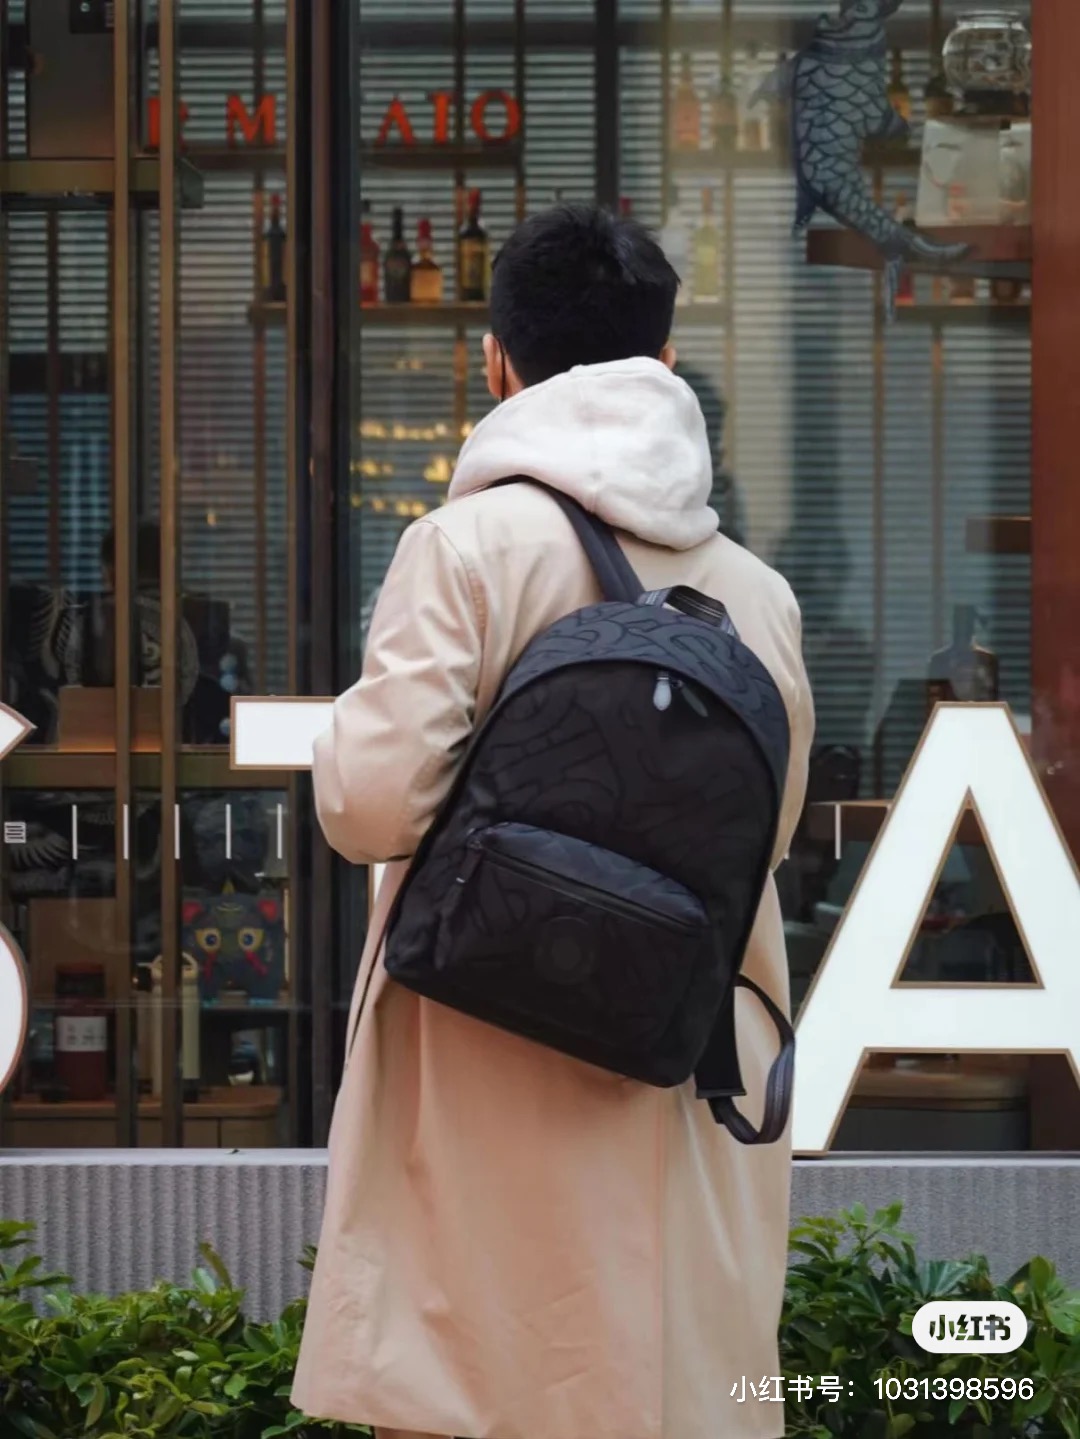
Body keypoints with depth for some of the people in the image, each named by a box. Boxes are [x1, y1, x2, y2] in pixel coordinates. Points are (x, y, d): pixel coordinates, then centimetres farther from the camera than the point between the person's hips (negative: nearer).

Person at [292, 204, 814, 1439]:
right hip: (693, 1104, 4)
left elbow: (375, 803, -15)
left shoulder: (469, 545, -9)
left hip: (494, 1094, -4)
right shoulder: (759, 593, 5)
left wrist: (351, 736, 6)